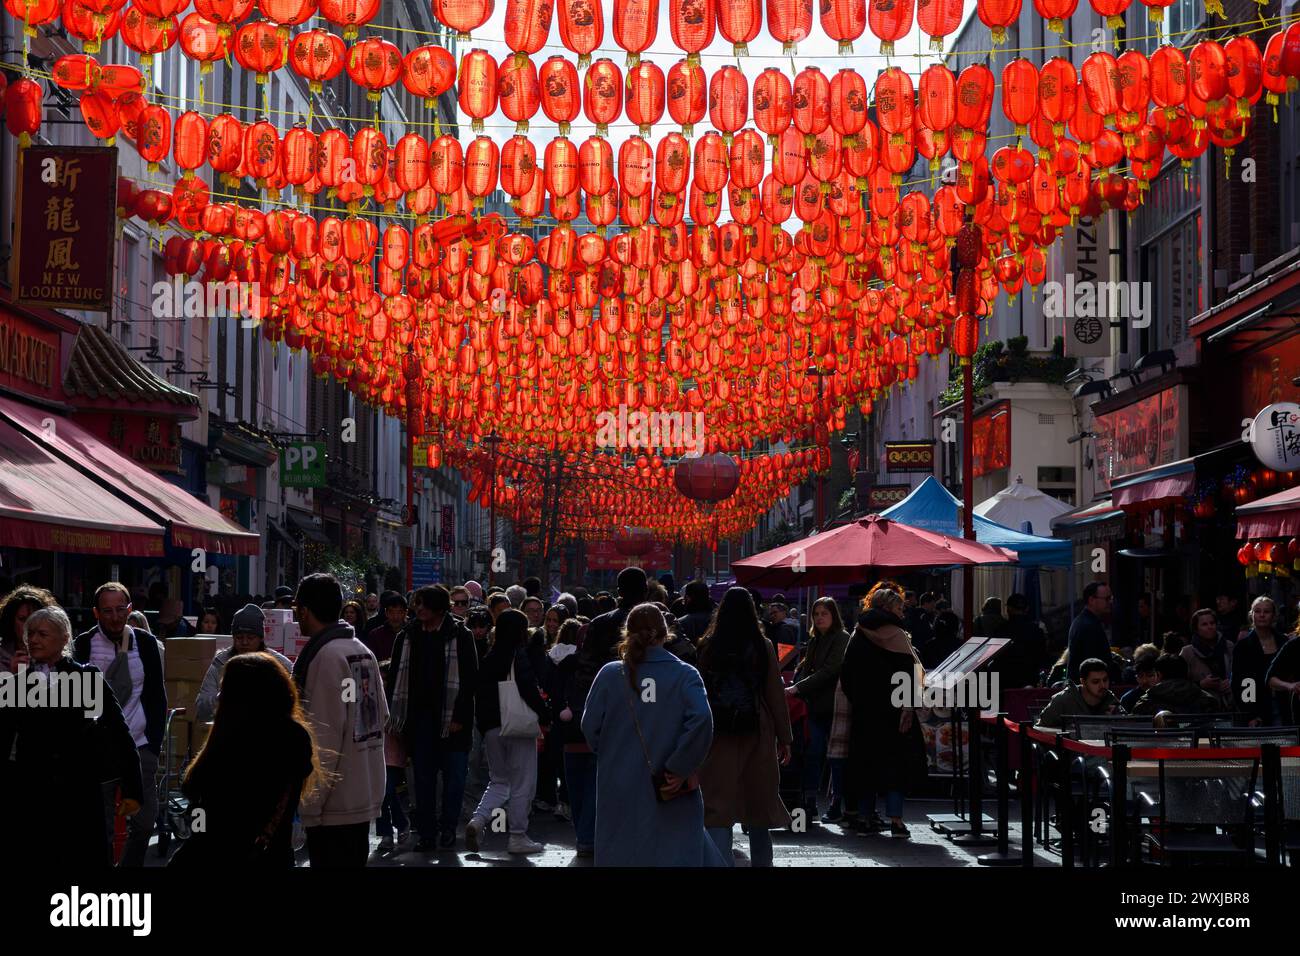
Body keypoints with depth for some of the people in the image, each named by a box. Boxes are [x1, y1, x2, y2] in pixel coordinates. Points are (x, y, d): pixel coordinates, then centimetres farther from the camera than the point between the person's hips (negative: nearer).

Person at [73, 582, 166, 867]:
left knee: (145, 822, 0)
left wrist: (154, 745, 2)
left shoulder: (145, 643, 4)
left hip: (140, 748, 2)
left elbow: (157, 697, 9)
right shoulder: (83, 645, -2)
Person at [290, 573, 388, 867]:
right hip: (366, 795, 9)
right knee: (353, 861, 16)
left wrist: (311, 801, -16)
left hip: (335, 802, -9)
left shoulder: (324, 656, -15)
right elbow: (381, 716, 16)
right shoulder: (364, 652, 11)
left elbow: (325, 735, -19)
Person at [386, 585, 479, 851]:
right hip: (419, 717, 3)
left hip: (451, 718, -3)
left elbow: (469, 678, -6)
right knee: (423, 777, 5)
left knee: (454, 775, 2)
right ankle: (427, 834, 11)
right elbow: (396, 677, 10)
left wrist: (459, 716, -12)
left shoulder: (460, 635, -4)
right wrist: (393, 716, 4)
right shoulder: (408, 637, 7)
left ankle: (448, 828, 15)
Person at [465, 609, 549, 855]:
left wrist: (483, 728, 16)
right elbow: (529, 689, -21)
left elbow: (480, 696, 9)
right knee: (522, 784, 6)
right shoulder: (521, 656, -11)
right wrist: (543, 715, -9)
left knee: (499, 781, 17)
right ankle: (518, 838, 9)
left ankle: (477, 820, -5)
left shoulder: (489, 659, 7)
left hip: (492, 729, 6)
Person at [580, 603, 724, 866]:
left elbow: (590, 726, -2)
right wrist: (679, 769, -12)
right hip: (670, 795, -2)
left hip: (619, 788, 2)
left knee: (620, 855, 11)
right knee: (678, 853, 4)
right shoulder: (684, 674, -4)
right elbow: (701, 719, -19)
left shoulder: (610, 674, 0)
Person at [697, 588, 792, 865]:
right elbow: (776, 695, -1)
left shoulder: (707, 647, -3)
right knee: (759, 805, 14)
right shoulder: (763, 647, -4)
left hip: (717, 737, -1)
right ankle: (761, 862, 23)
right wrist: (784, 738, 6)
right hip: (756, 736, 1)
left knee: (718, 809, -2)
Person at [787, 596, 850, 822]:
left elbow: (829, 671, -16)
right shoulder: (814, 641, 18)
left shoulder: (842, 639, -7)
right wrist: (795, 689, -3)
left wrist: (798, 688, -18)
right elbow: (804, 668, 17)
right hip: (815, 707, 6)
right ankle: (810, 804, 2)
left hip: (833, 706, -6)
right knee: (813, 753, 1)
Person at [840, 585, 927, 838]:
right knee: (896, 760, -2)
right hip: (891, 710, -5)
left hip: (863, 710, 5)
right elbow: (908, 673, -17)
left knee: (865, 759, 12)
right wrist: (907, 707, -16)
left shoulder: (858, 635, 7)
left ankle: (865, 816, 16)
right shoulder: (895, 635, -9)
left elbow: (845, 676, 11)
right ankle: (895, 819, -11)